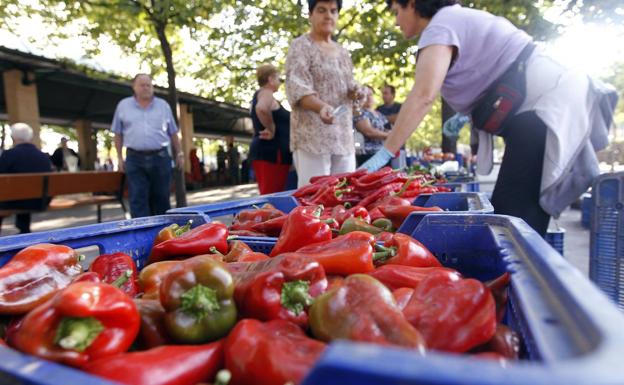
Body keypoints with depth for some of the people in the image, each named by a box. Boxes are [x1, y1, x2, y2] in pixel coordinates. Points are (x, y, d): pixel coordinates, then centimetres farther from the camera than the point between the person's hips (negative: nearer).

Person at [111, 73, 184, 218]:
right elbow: (118, 134, 10)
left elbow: (173, 133, 12)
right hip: (135, 159, 0)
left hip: (160, 157, 1)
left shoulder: (163, 105, 9)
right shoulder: (123, 106, 8)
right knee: (138, 200, -2)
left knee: (161, 198, 7)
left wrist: (179, 153, 9)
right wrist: (119, 157, 5)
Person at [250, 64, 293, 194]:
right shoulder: (266, 93, -6)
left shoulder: (258, 95, 24)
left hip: (265, 150, 10)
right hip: (272, 152, -10)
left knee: (267, 196, 10)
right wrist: (272, 130, -18)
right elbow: (261, 109, -29)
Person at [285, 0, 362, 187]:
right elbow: (297, 89, -14)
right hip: (312, 136, -7)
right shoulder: (300, 46, -1)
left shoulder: (342, 52, 19)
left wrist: (356, 91, 0)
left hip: (343, 137, 7)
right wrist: (320, 107, -33)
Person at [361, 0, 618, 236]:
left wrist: (384, 154, -24)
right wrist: (466, 114, 23)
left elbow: (423, 96, -25)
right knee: (518, 223, 8)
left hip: (544, 108, -10)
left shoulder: (440, 26, -9)